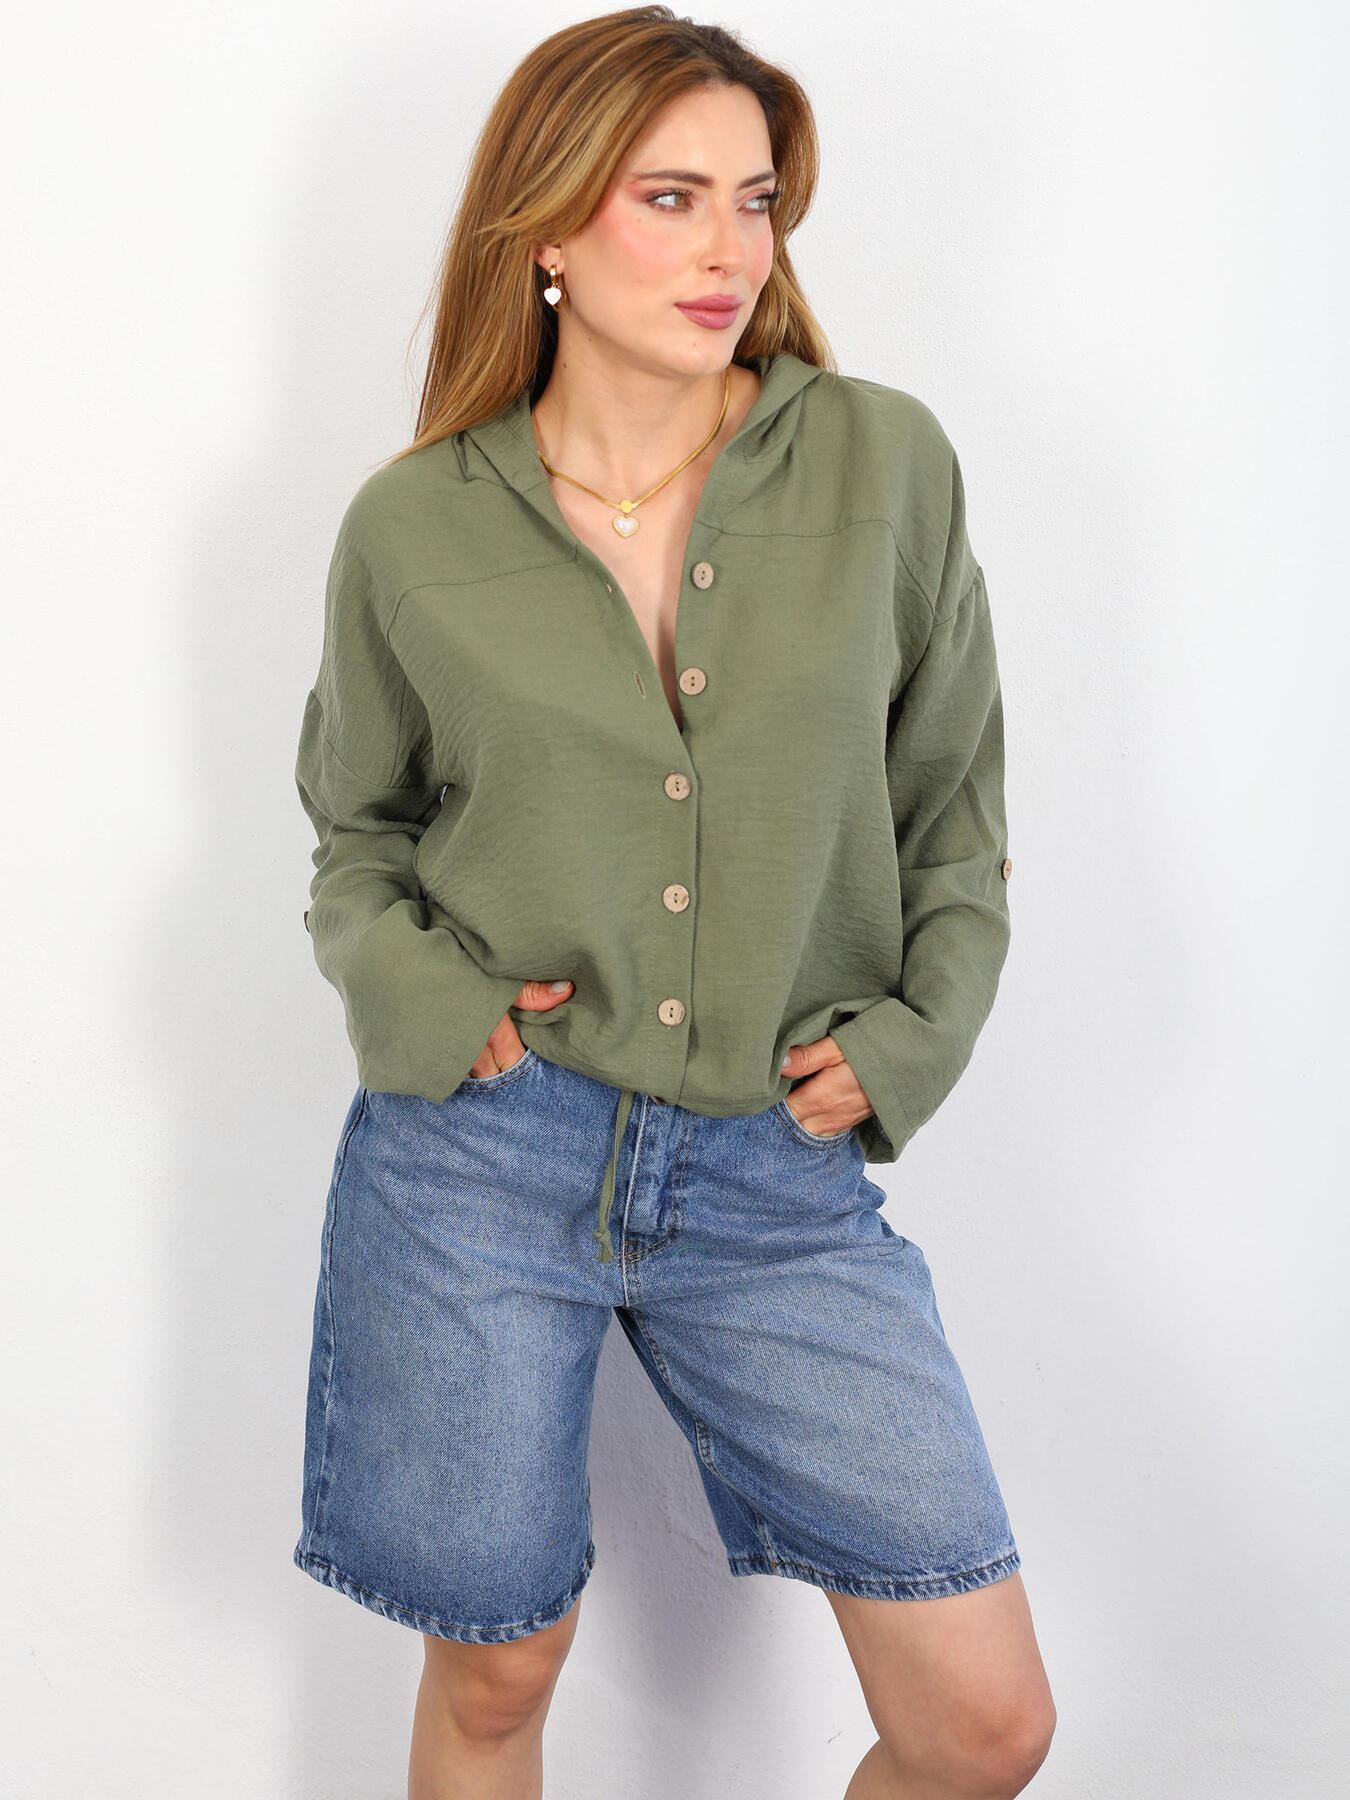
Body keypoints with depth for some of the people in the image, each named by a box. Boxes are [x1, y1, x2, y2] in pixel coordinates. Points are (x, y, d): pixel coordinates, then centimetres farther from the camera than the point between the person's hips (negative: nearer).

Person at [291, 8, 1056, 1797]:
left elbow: (955, 804, 8)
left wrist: (910, 1037, -3)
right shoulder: (413, 528, -2)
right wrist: (408, 986, -6)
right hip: (479, 1156, 0)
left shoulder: (884, 463, -1)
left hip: (784, 1178, 1)